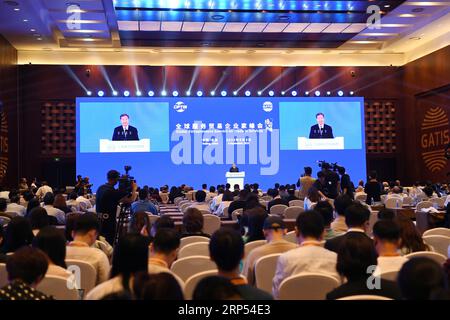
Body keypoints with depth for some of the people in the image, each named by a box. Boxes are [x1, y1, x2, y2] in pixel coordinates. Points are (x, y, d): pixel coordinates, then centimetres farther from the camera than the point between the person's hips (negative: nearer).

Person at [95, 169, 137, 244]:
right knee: (109, 243, -4)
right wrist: (134, 189, 0)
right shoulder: (112, 191, -18)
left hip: (99, 221, 9)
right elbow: (131, 200, -17)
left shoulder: (100, 188, 8)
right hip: (108, 221, -9)